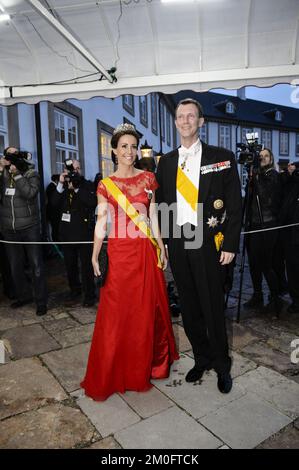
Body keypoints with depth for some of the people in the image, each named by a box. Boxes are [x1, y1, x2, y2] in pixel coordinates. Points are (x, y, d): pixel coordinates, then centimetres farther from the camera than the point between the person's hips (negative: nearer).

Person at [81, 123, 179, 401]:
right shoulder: (106, 185, 2)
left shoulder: (148, 178, 8)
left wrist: (161, 248, 6)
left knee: (148, 308, 11)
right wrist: (94, 256, -7)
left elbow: (153, 217, 9)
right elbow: (101, 223, 0)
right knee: (116, 311, 5)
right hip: (119, 252, -2)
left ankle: (148, 362, 33)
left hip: (146, 251, 2)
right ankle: (111, 374, 23)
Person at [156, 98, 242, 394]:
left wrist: (229, 244, -8)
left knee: (213, 308, 6)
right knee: (189, 309, 13)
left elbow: (234, 205, -3)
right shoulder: (166, 162, 10)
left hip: (207, 244, -3)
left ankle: (222, 366, 29)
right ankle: (201, 359, 34)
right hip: (176, 244, 4)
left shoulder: (221, 157, -1)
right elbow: (160, 204, 12)